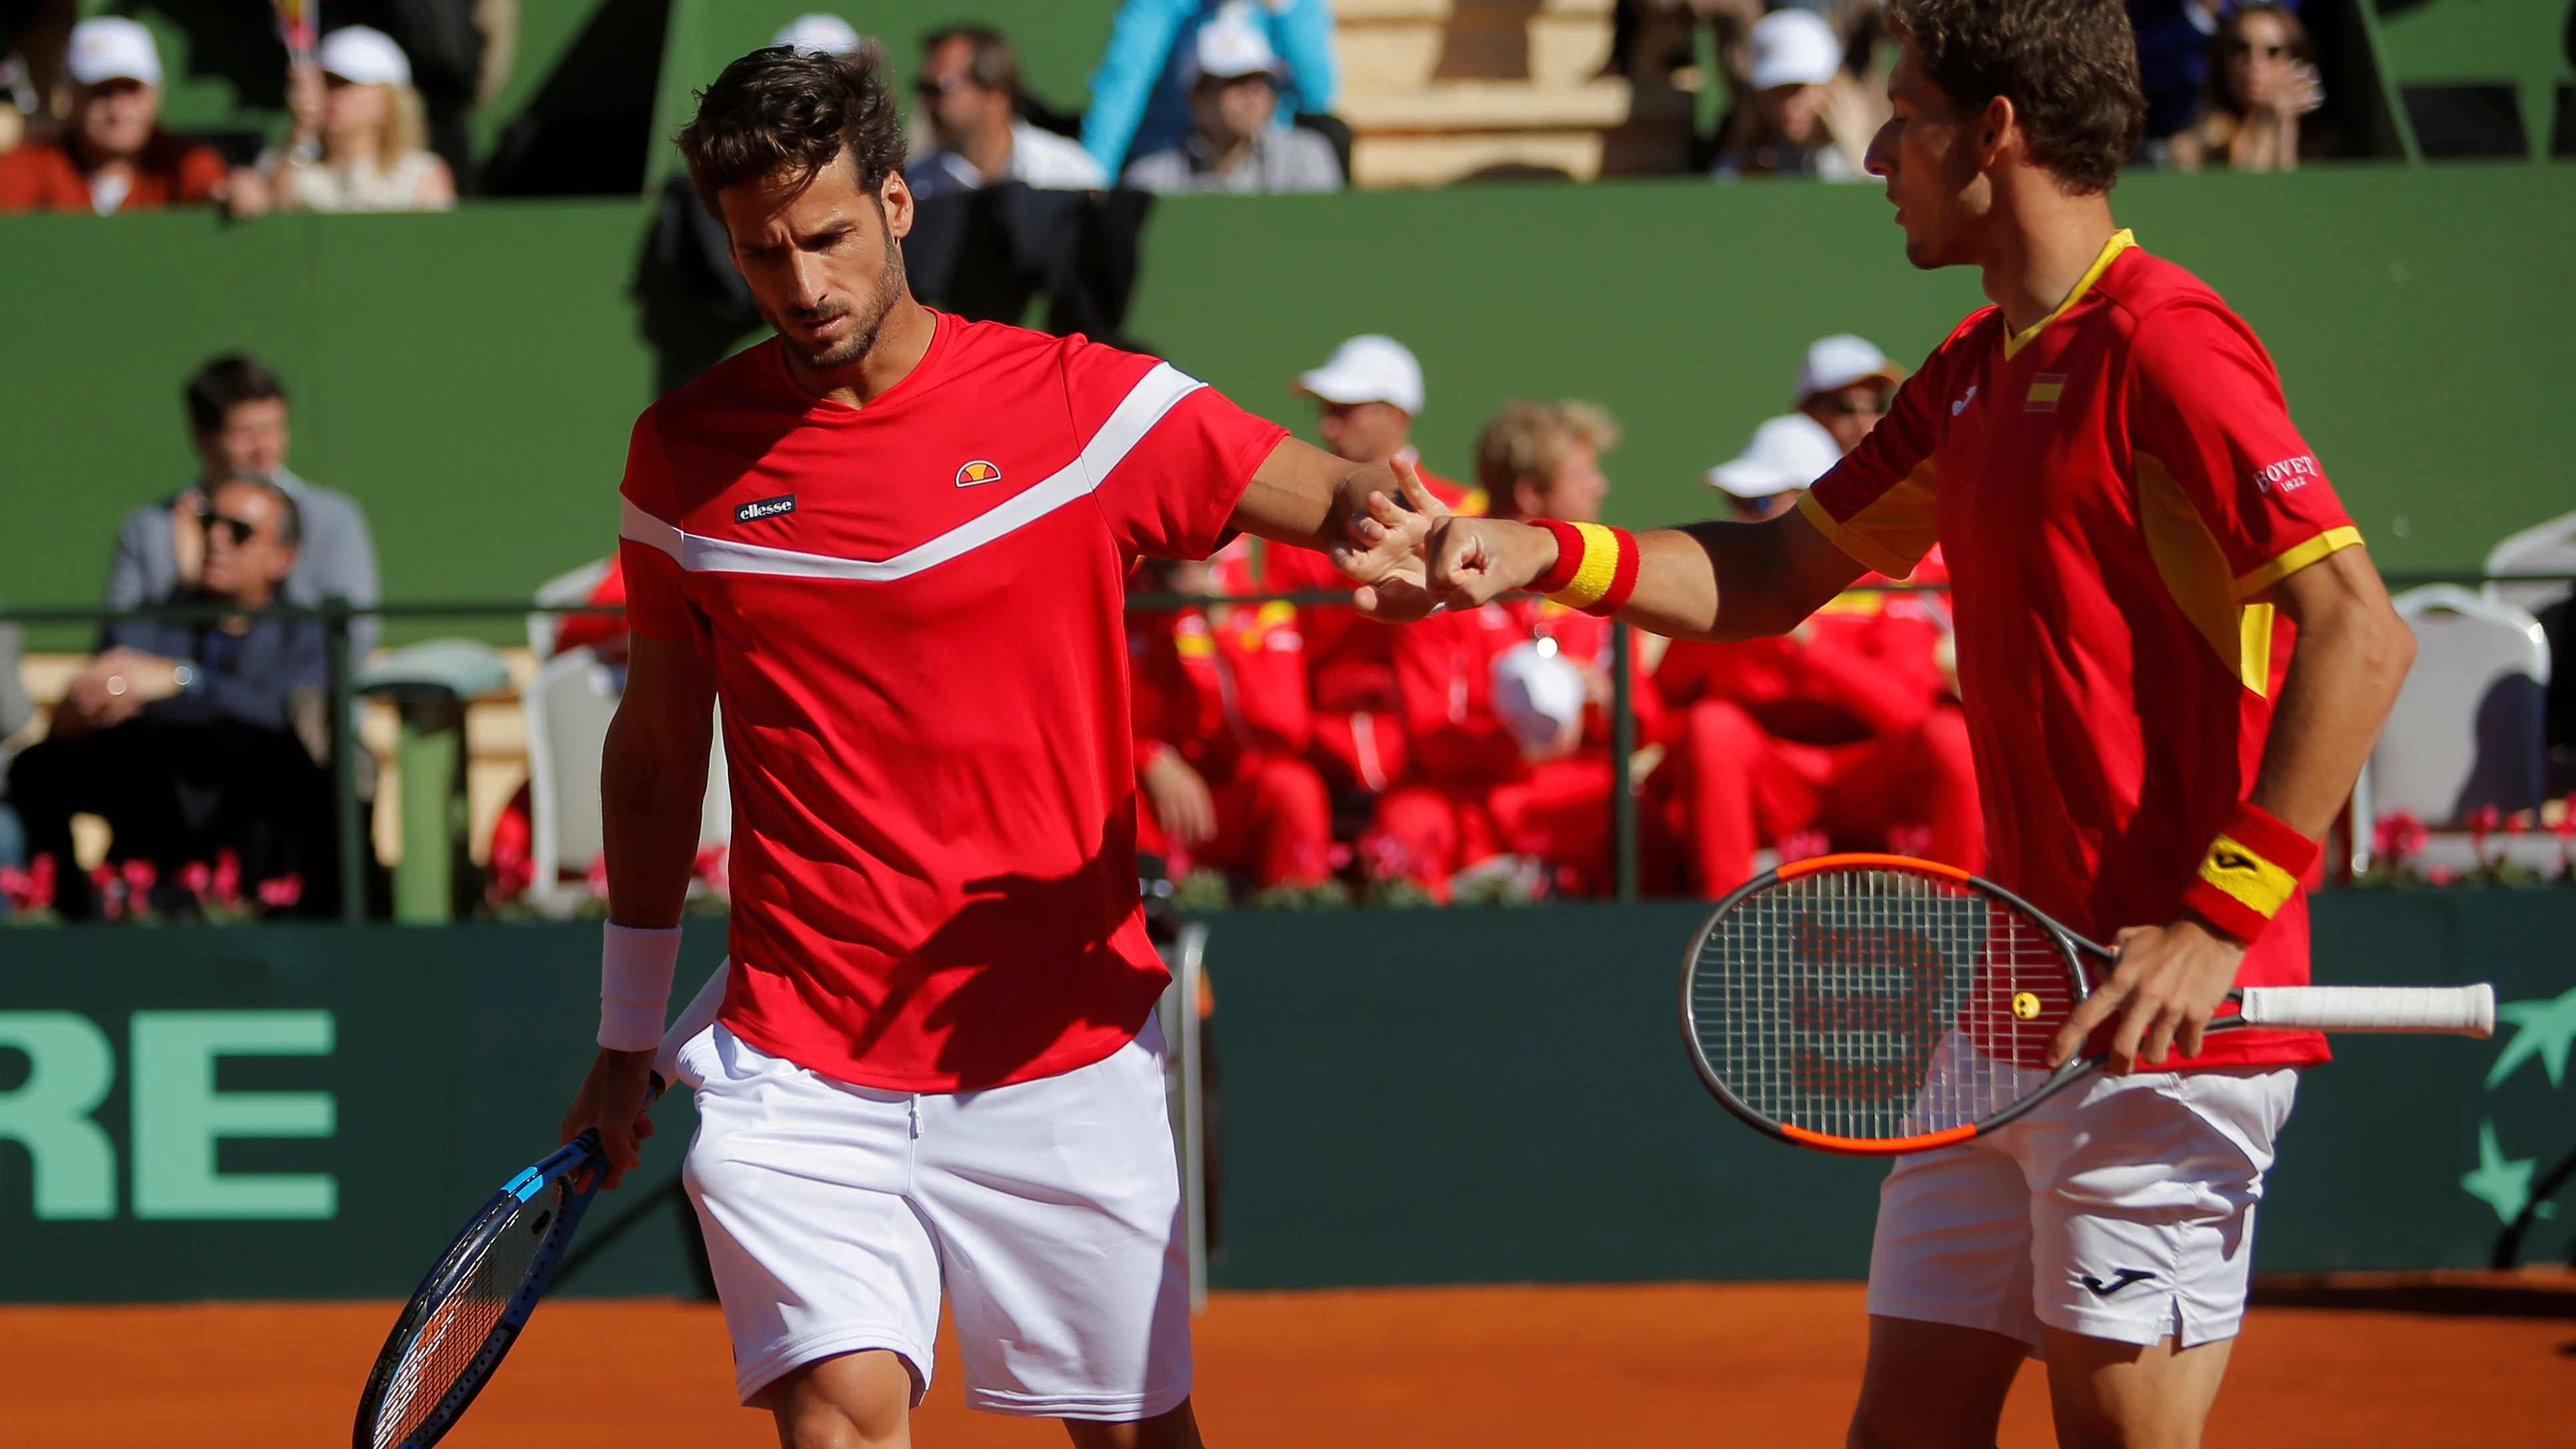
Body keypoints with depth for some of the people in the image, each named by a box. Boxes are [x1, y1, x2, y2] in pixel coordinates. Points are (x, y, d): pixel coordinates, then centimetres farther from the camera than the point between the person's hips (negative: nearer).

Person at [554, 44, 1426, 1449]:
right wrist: (625, 1039, 18)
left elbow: (1343, 498, -10)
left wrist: (1376, 523, -36)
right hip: (798, 1071, 0)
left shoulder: (1078, 403, -4)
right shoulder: (683, 452, 3)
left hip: (1061, 1056, 0)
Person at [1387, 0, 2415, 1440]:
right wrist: (1542, 556, 9)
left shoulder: (2164, 349, -14)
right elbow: (1775, 579, 25)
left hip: (2163, 1015, -9)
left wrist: (2219, 924, -24)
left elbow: (2361, 634, -20)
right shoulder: (1976, 371, 16)